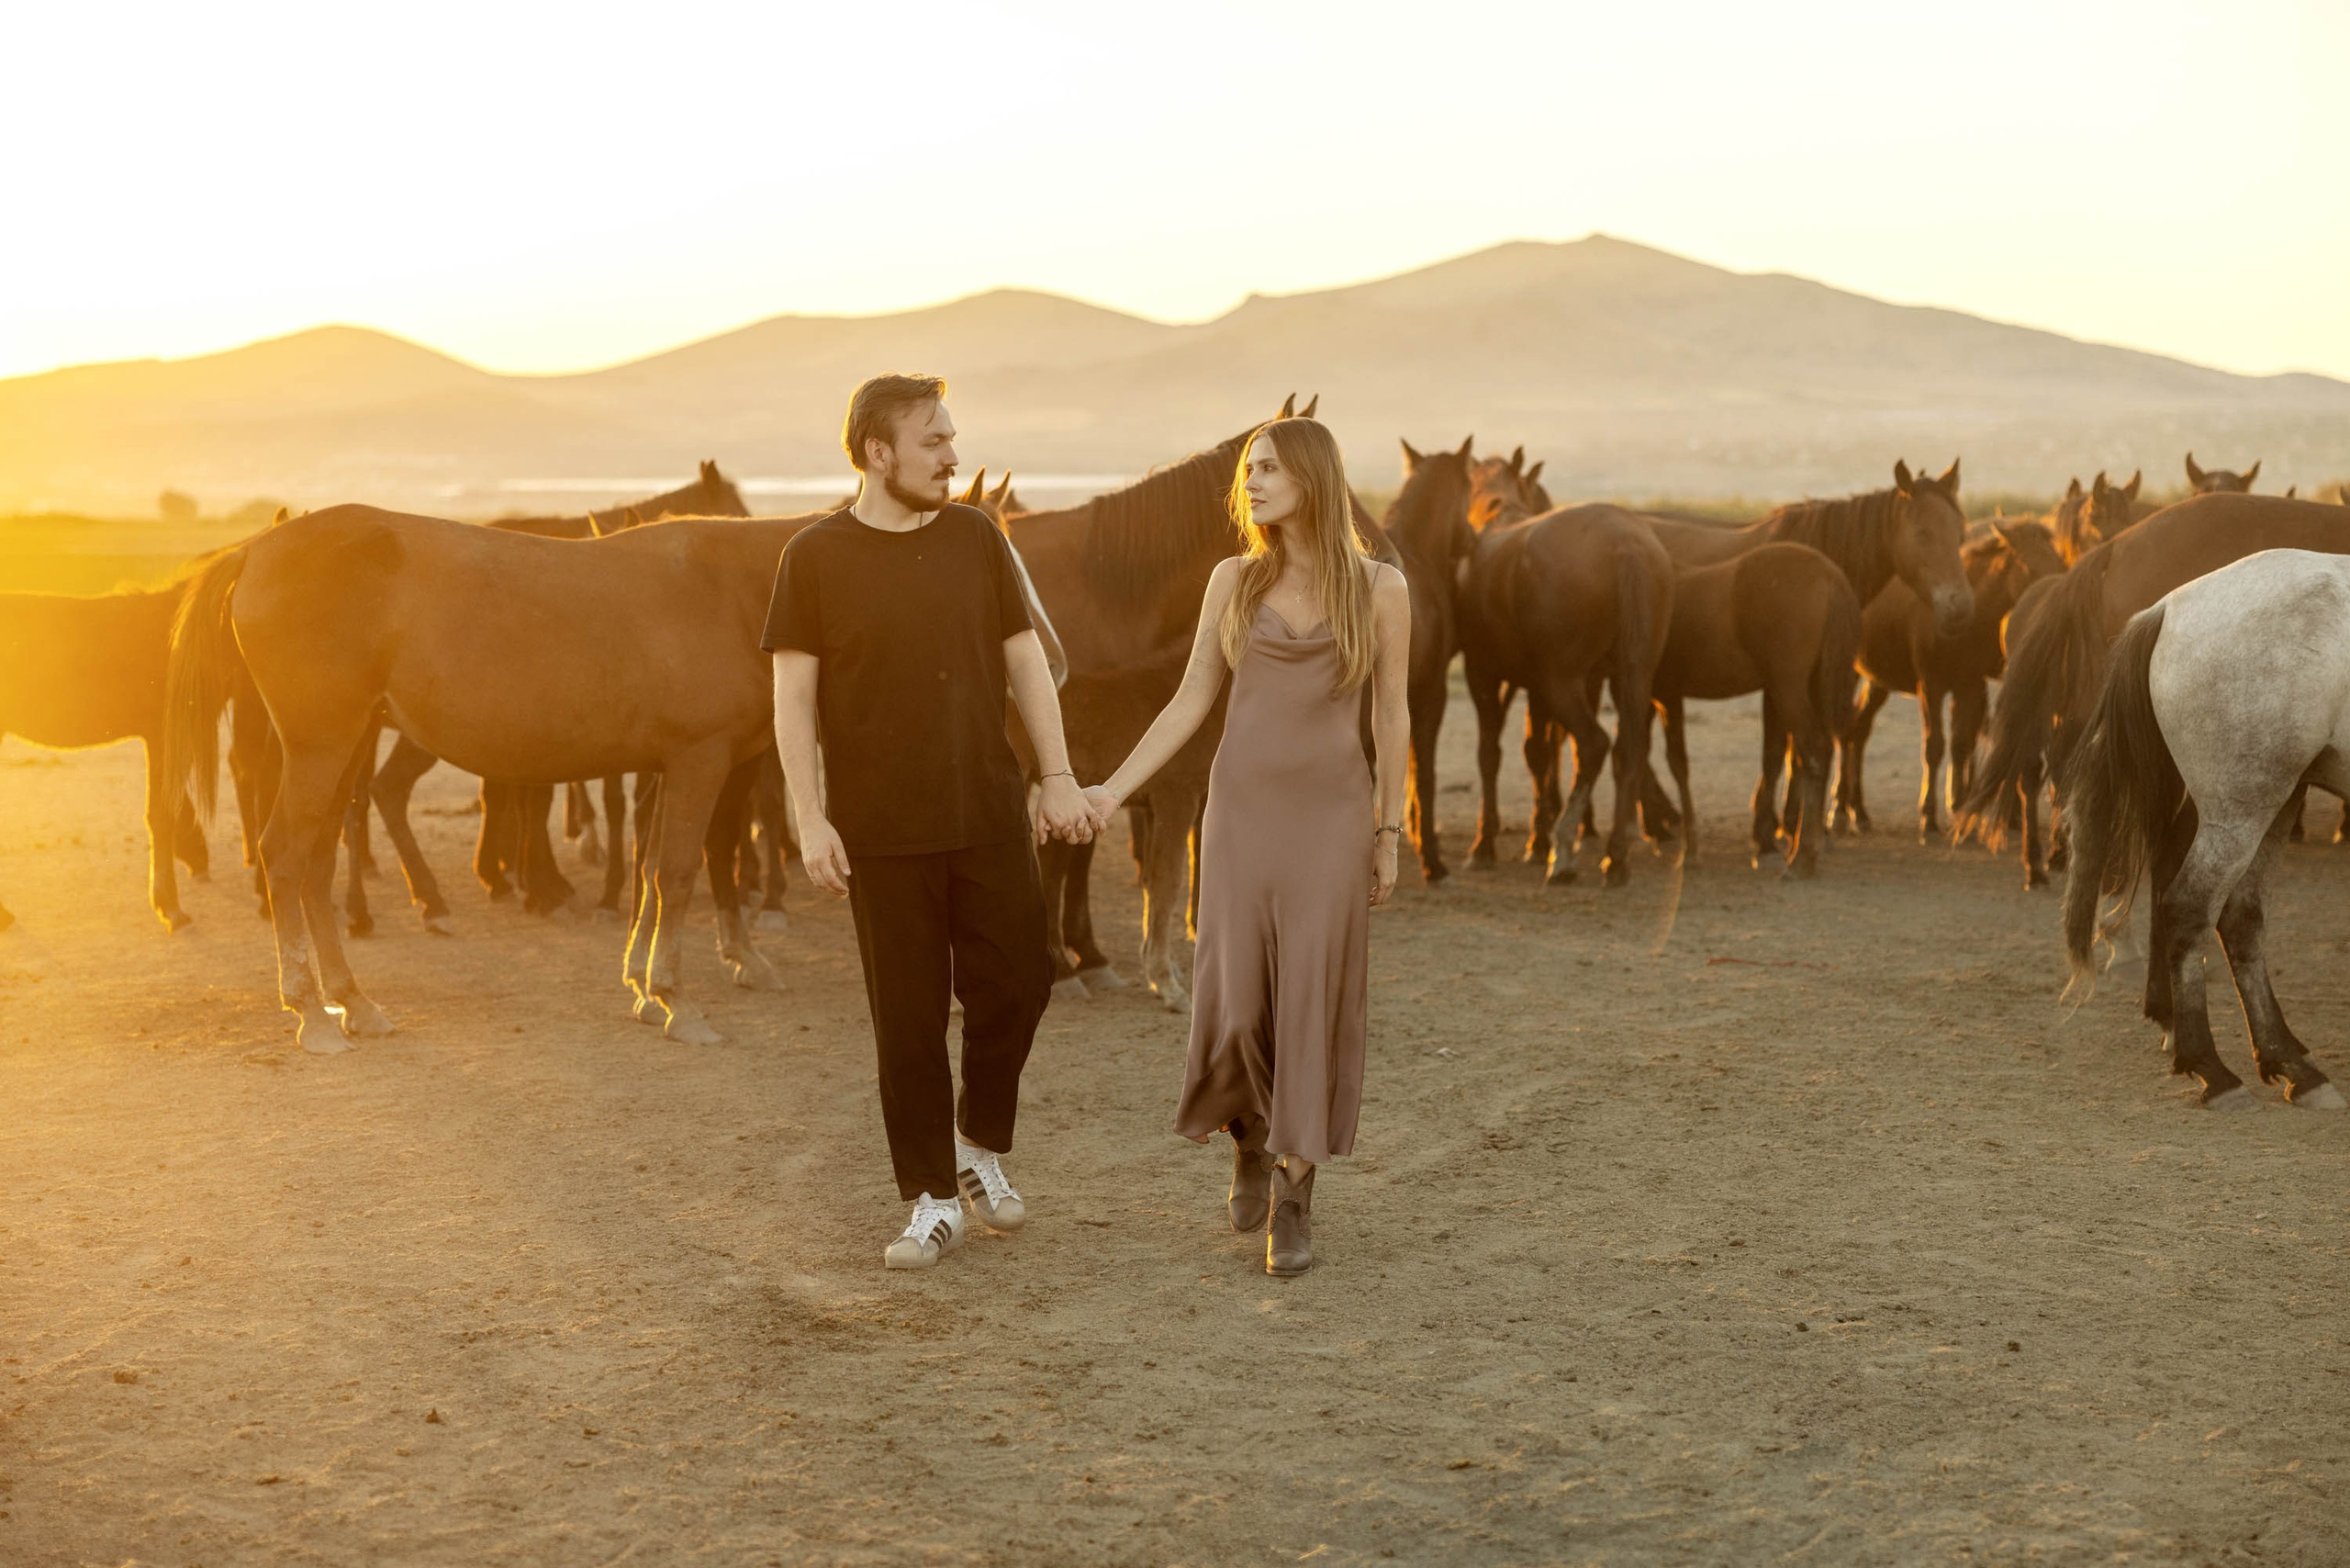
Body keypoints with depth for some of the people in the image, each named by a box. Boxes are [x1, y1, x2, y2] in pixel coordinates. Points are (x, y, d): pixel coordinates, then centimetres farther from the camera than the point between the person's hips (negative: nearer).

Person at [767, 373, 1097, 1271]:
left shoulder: (975, 538, 5)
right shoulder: (816, 557, -4)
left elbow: (1025, 660, 7)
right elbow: (793, 696, -5)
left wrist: (1058, 775, 0)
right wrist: (810, 819, -11)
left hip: (989, 815, 3)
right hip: (882, 830, -3)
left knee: (1015, 984, 4)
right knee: (908, 1019, 3)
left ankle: (980, 1145, 29)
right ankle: (931, 1200, 15)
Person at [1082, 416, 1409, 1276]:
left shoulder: (1379, 588, -2)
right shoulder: (1235, 581, 3)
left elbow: (1391, 717, 2)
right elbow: (1190, 702, 5)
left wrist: (1390, 836, 2)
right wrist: (1113, 789, -4)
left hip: (1332, 814, -2)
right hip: (1242, 807, 2)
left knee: (1312, 999, -4)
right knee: (1236, 1004, -1)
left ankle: (1292, 1201, 7)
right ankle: (1251, 1141, 30)